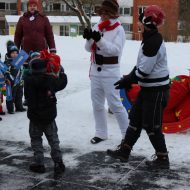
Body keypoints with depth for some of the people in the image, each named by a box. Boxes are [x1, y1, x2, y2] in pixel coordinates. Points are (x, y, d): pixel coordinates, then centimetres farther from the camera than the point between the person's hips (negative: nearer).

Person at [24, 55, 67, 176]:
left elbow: (27, 96, -4)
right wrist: (62, 72, 25)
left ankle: (39, 164, 11)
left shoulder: (28, 80, -13)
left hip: (35, 116, -1)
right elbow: (62, 83, 9)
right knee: (53, 139, 12)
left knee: (36, 140, 12)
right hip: (50, 116, 1)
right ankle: (58, 163, 9)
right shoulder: (51, 79, -9)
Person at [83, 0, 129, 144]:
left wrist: (100, 40, -29)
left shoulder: (118, 29, -7)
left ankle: (127, 134, 8)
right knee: (97, 103, 11)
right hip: (96, 70, 7)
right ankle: (101, 133, 24)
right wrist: (89, 39, -14)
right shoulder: (97, 27, 9)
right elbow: (89, 48, 7)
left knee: (115, 104, -5)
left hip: (110, 72, -6)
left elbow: (116, 50, -19)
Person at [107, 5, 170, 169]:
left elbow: (145, 69, -23)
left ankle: (163, 159, 13)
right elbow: (142, 65, 14)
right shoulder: (151, 38, 10)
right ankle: (124, 151, 24)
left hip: (156, 90, -10)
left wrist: (128, 80, -12)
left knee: (151, 126, 0)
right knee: (136, 119, 14)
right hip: (149, 88, 10)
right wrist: (129, 79, 6)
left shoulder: (153, 41, -23)